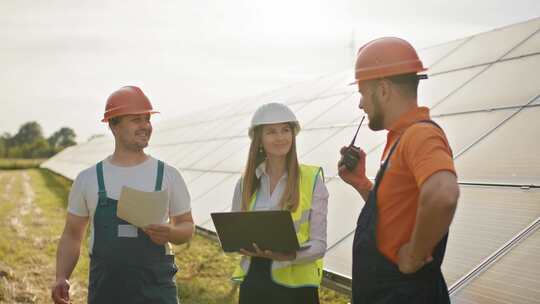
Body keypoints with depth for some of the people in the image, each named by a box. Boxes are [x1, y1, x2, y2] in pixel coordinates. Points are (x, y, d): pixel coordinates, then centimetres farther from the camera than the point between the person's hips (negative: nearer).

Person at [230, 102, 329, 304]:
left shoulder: (312, 179, -3)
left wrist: (289, 255, -24)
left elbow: (319, 244, -6)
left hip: (295, 285, -3)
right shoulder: (245, 183, 6)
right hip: (253, 282, 3)